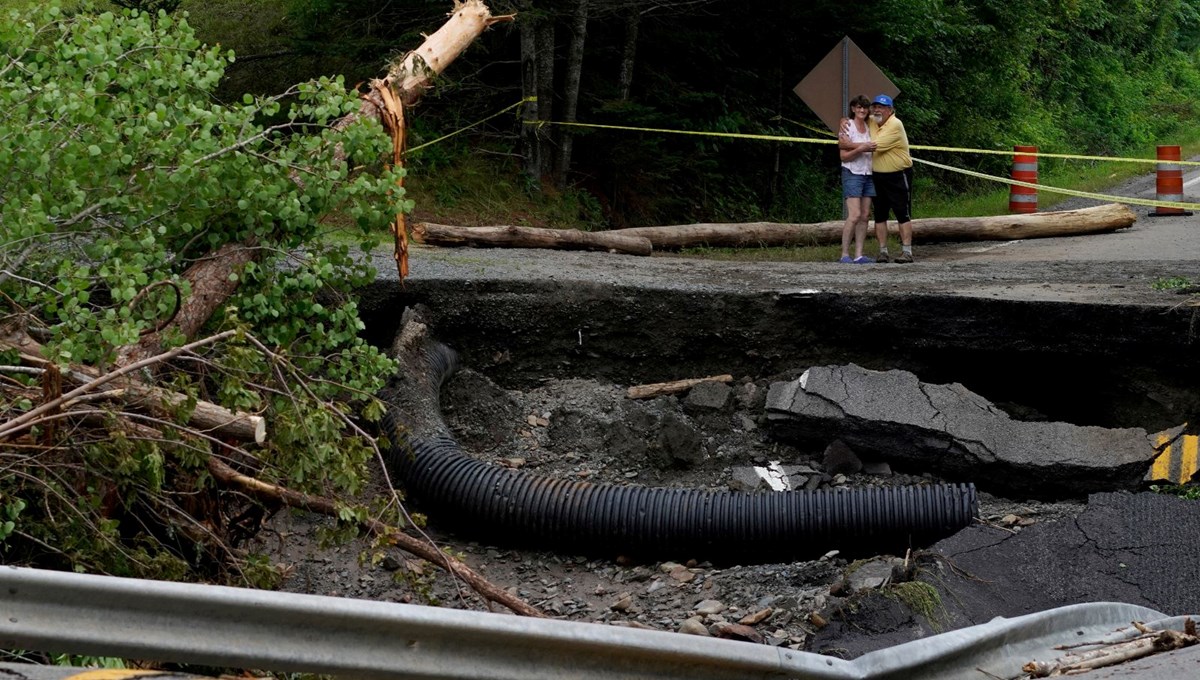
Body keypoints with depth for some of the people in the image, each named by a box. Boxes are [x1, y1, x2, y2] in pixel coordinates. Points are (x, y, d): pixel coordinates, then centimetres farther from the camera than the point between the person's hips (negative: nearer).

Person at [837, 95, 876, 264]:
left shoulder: (869, 127, 12)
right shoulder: (847, 126, -6)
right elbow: (843, 156, -11)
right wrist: (861, 149, -23)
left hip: (868, 174, 6)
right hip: (852, 174, -6)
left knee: (864, 215, 1)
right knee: (854, 215, -15)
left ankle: (858, 254, 2)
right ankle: (844, 254, -8)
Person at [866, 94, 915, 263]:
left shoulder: (895, 125, -18)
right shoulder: (871, 122, 4)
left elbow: (876, 146, -27)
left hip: (898, 175, -7)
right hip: (878, 175, 7)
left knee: (903, 214, -2)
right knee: (879, 215, 6)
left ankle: (906, 251, -1)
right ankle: (883, 252, 9)